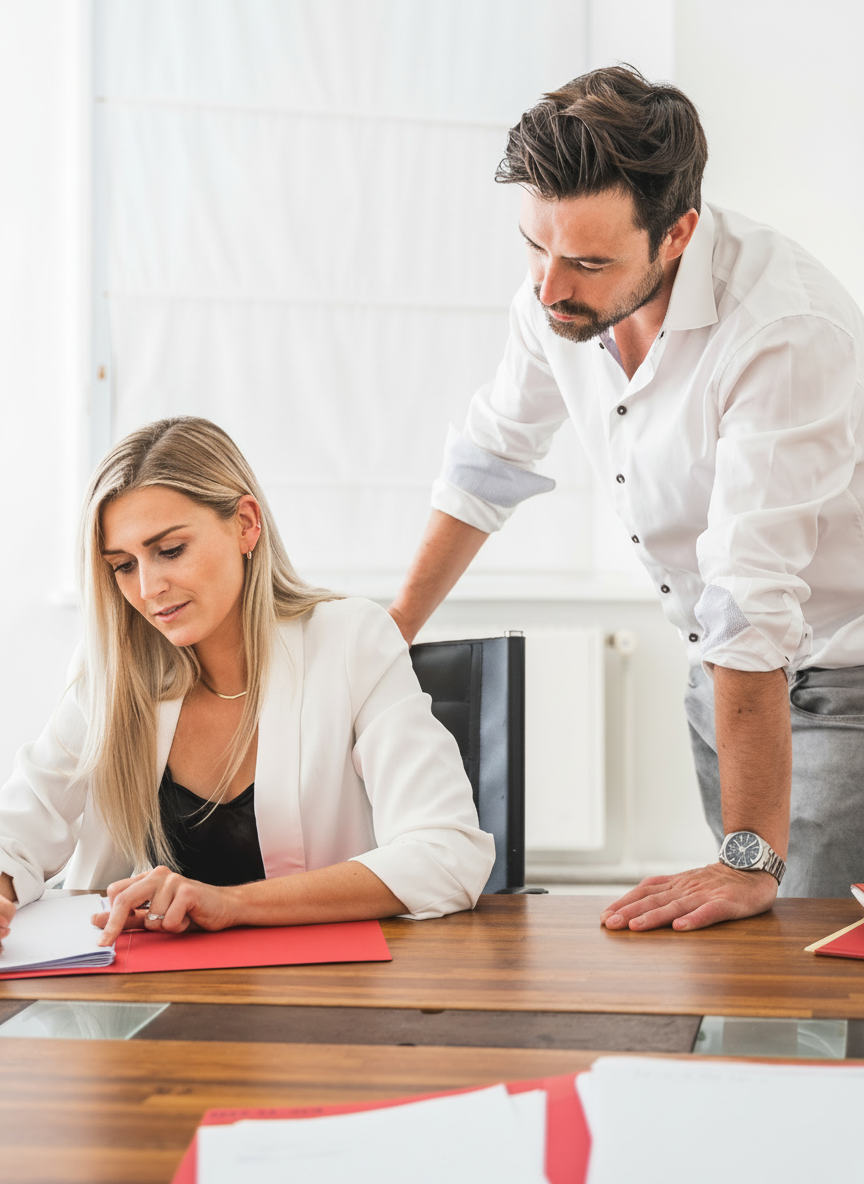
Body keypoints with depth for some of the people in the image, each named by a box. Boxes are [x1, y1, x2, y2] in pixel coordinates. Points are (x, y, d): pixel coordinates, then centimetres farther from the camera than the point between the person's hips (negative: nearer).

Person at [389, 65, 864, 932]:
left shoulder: (788, 332, -32)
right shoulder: (559, 291, -9)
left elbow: (752, 602, -35)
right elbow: (492, 457, 9)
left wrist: (751, 858, -33)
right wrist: (390, 632, 11)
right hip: (725, 671, 6)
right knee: (730, 935, 11)